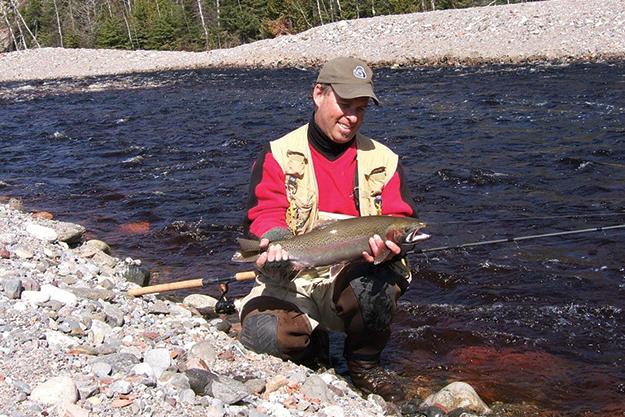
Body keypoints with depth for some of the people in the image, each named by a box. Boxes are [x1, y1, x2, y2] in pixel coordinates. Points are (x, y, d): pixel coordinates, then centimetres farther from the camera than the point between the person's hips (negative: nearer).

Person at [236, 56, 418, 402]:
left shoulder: (382, 160, 7)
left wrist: (386, 244, -26)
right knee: (261, 332, -31)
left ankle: (365, 365, -3)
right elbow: (265, 214, -8)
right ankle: (312, 345, 10)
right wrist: (276, 242, -33)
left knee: (375, 281, -37)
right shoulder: (279, 154, 3)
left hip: (354, 281, 1)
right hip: (291, 284, 0)